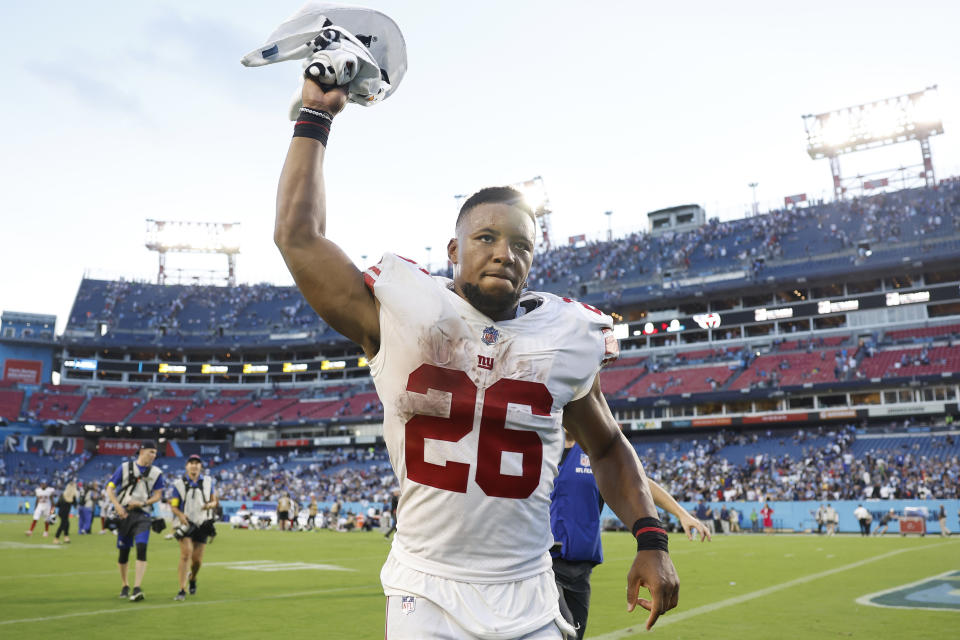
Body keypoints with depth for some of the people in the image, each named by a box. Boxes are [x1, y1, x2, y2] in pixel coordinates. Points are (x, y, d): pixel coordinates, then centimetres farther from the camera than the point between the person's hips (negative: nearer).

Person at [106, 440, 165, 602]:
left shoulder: (156, 473, 6)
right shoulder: (125, 467, 4)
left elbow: (157, 495, 6)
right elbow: (110, 488, 4)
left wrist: (142, 503, -11)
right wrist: (117, 505, -10)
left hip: (142, 515, 0)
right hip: (124, 514, 0)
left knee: (141, 548, -17)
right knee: (123, 551, 7)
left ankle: (137, 589, -20)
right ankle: (124, 586, 29)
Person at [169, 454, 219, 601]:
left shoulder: (208, 482, 5)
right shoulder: (179, 484, -2)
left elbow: (214, 501, 11)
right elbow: (173, 505, -1)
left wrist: (210, 505, -12)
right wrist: (181, 515, -21)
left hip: (203, 524, 2)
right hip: (186, 524, -2)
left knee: (197, 560, 3)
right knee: (186, 555, -19)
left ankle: (192, 578, 36)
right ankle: (182, 590, -14)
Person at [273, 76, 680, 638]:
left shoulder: (567, 339, 0)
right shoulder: (402, 316, -6)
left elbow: (609, 448, 14)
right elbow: (299, 235, -6)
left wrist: (652, 538, 2)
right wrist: (316, 117, 2)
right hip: (426, 592, -1)